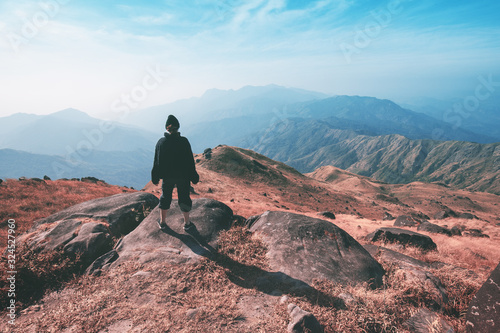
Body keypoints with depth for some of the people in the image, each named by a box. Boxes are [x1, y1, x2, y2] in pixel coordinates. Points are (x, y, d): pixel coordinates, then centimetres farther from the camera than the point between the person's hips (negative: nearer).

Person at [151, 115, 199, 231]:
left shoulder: (161, 142, -6)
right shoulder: (184, 141, -14)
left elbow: (157, 162, -1)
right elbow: (190, 161, -10)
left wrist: (155, 178, 10)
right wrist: (194, 178, -2)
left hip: (167, 177, 2)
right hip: (183, 177, -2)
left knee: (165, 197, 19)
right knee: (184, 198, 12)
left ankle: (162, 222, 32)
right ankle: (187, 223, 23)